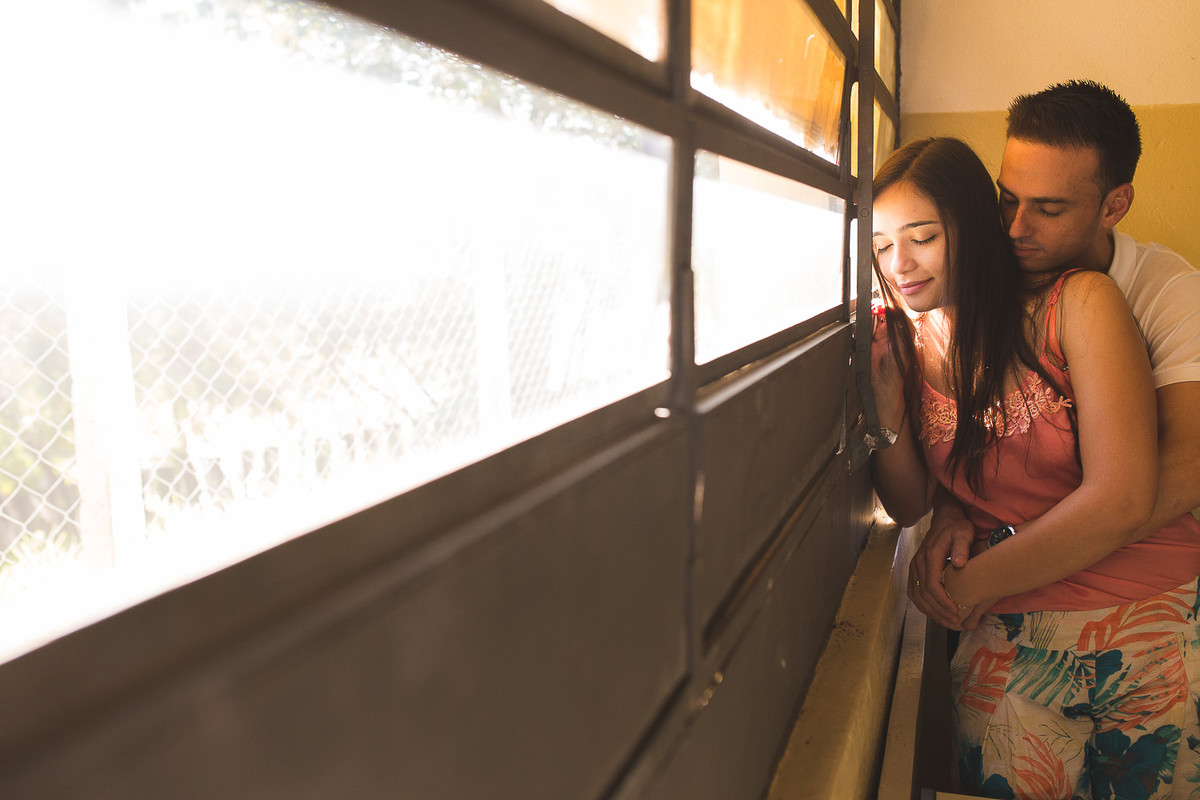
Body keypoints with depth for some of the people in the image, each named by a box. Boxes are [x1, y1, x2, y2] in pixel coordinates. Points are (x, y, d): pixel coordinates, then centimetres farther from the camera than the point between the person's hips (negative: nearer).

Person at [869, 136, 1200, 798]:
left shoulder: (1078, 302, -11)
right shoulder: (903, 344, 1)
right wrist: (886, 407, -12)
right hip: (1014, 648, 2)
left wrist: (971, 584, -11)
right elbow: (910, 508, 5)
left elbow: (1121, 500, -16)